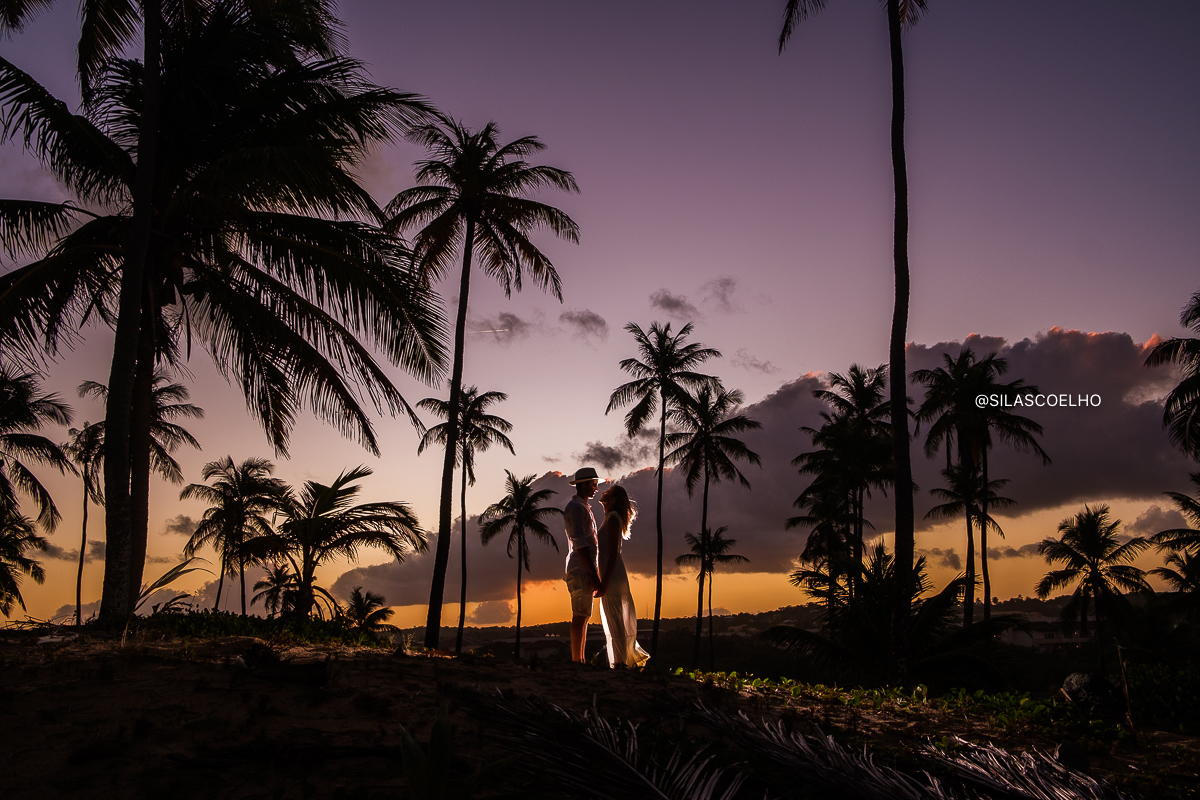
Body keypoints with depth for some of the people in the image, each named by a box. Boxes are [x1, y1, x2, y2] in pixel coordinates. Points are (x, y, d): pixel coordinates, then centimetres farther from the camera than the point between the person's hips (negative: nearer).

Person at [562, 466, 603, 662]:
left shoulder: (583, 507, 21)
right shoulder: (576, 507, -12)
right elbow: (579, 544, -18)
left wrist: (594, 574, 21)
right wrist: (594, 575, -20)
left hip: (585, 570, 10)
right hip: (581, 570, -10)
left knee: (584, 616, 11)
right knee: (580, 616, -9)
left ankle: (579, 660, 14)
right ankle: (576, 661, -7)